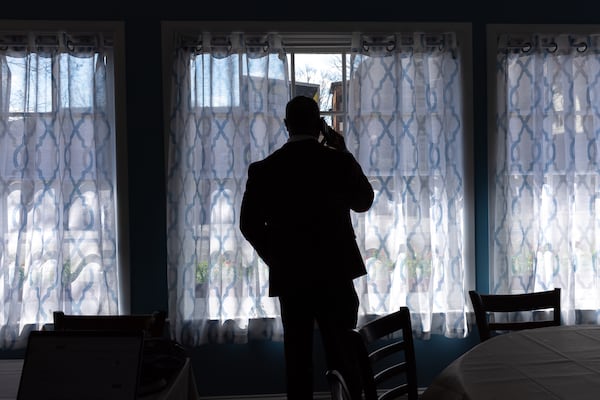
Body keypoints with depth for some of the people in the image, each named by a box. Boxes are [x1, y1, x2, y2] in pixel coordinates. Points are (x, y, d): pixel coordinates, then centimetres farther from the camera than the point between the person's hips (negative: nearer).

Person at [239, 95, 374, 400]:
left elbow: (249, 224, 2)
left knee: (297, 357, 10)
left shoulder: (263, 169, -2)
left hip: (288, 276, 2)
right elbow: (363, 202, 12)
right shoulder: (338, 161, -5)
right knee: (343, 356, 5)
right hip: (335, 272, -1)